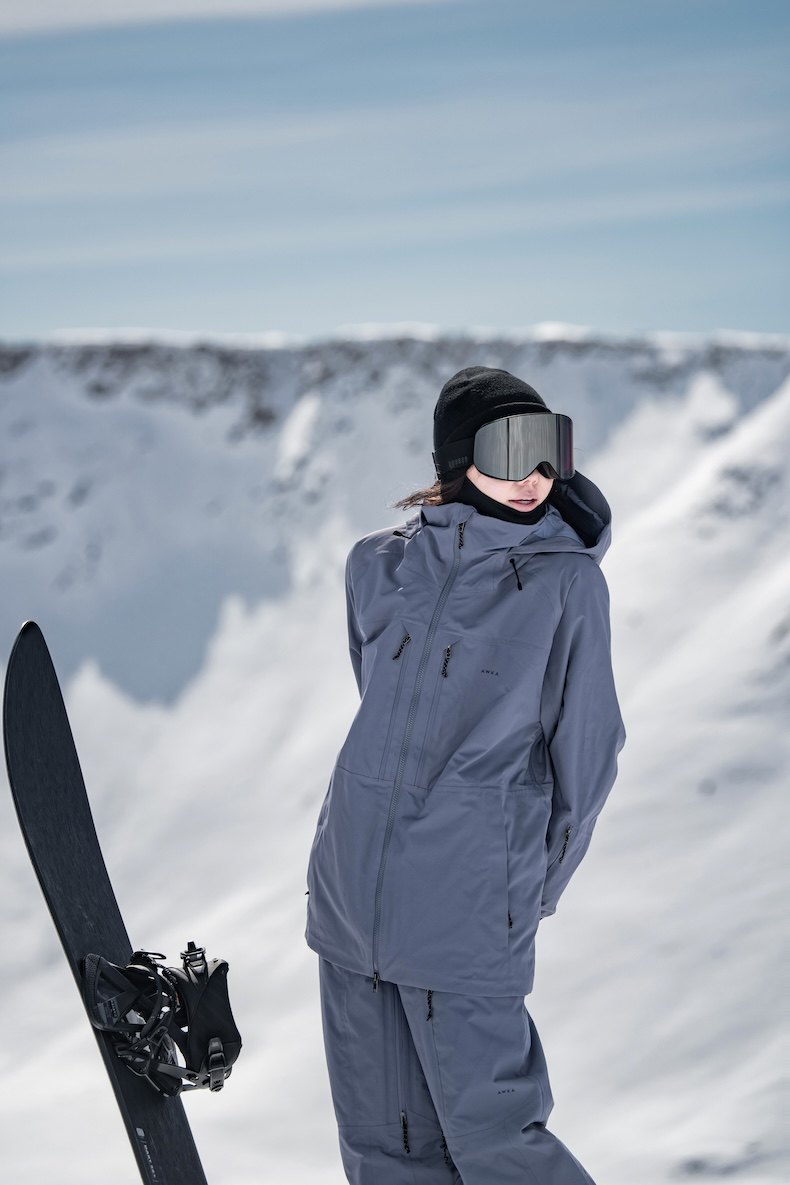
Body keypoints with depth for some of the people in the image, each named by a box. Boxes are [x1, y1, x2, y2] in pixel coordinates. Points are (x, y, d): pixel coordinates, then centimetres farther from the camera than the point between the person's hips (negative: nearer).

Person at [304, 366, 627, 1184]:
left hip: (464, 916, -4)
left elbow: (585, 754, -2)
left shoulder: (567, 580, -8)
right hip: (349, 891, 4)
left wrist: (532, 889, 5)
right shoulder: (378, 565, 4)